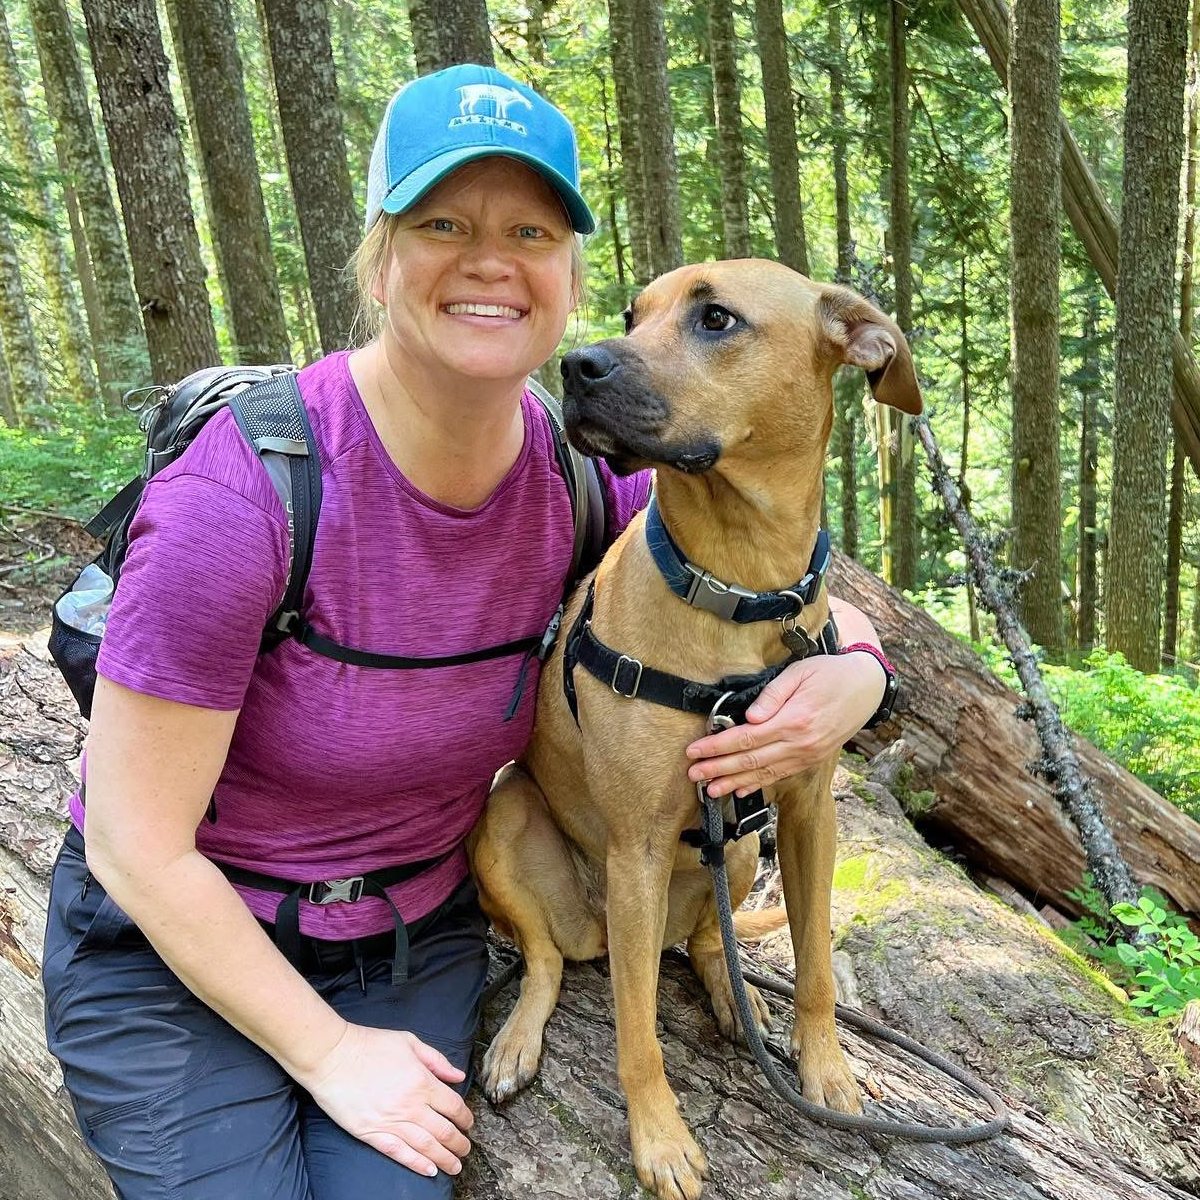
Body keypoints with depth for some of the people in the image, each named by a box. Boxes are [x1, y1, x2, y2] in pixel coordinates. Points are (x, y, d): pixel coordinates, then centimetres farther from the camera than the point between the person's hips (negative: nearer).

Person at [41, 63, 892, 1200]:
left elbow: (816, 603, -1)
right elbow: (137, 843, -19)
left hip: (416, 937, 3)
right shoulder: (244, 492, -27)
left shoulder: (582, 479, -13)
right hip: (175, 948, -2)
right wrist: (327, 1051, -14)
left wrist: (853, 676, -25)